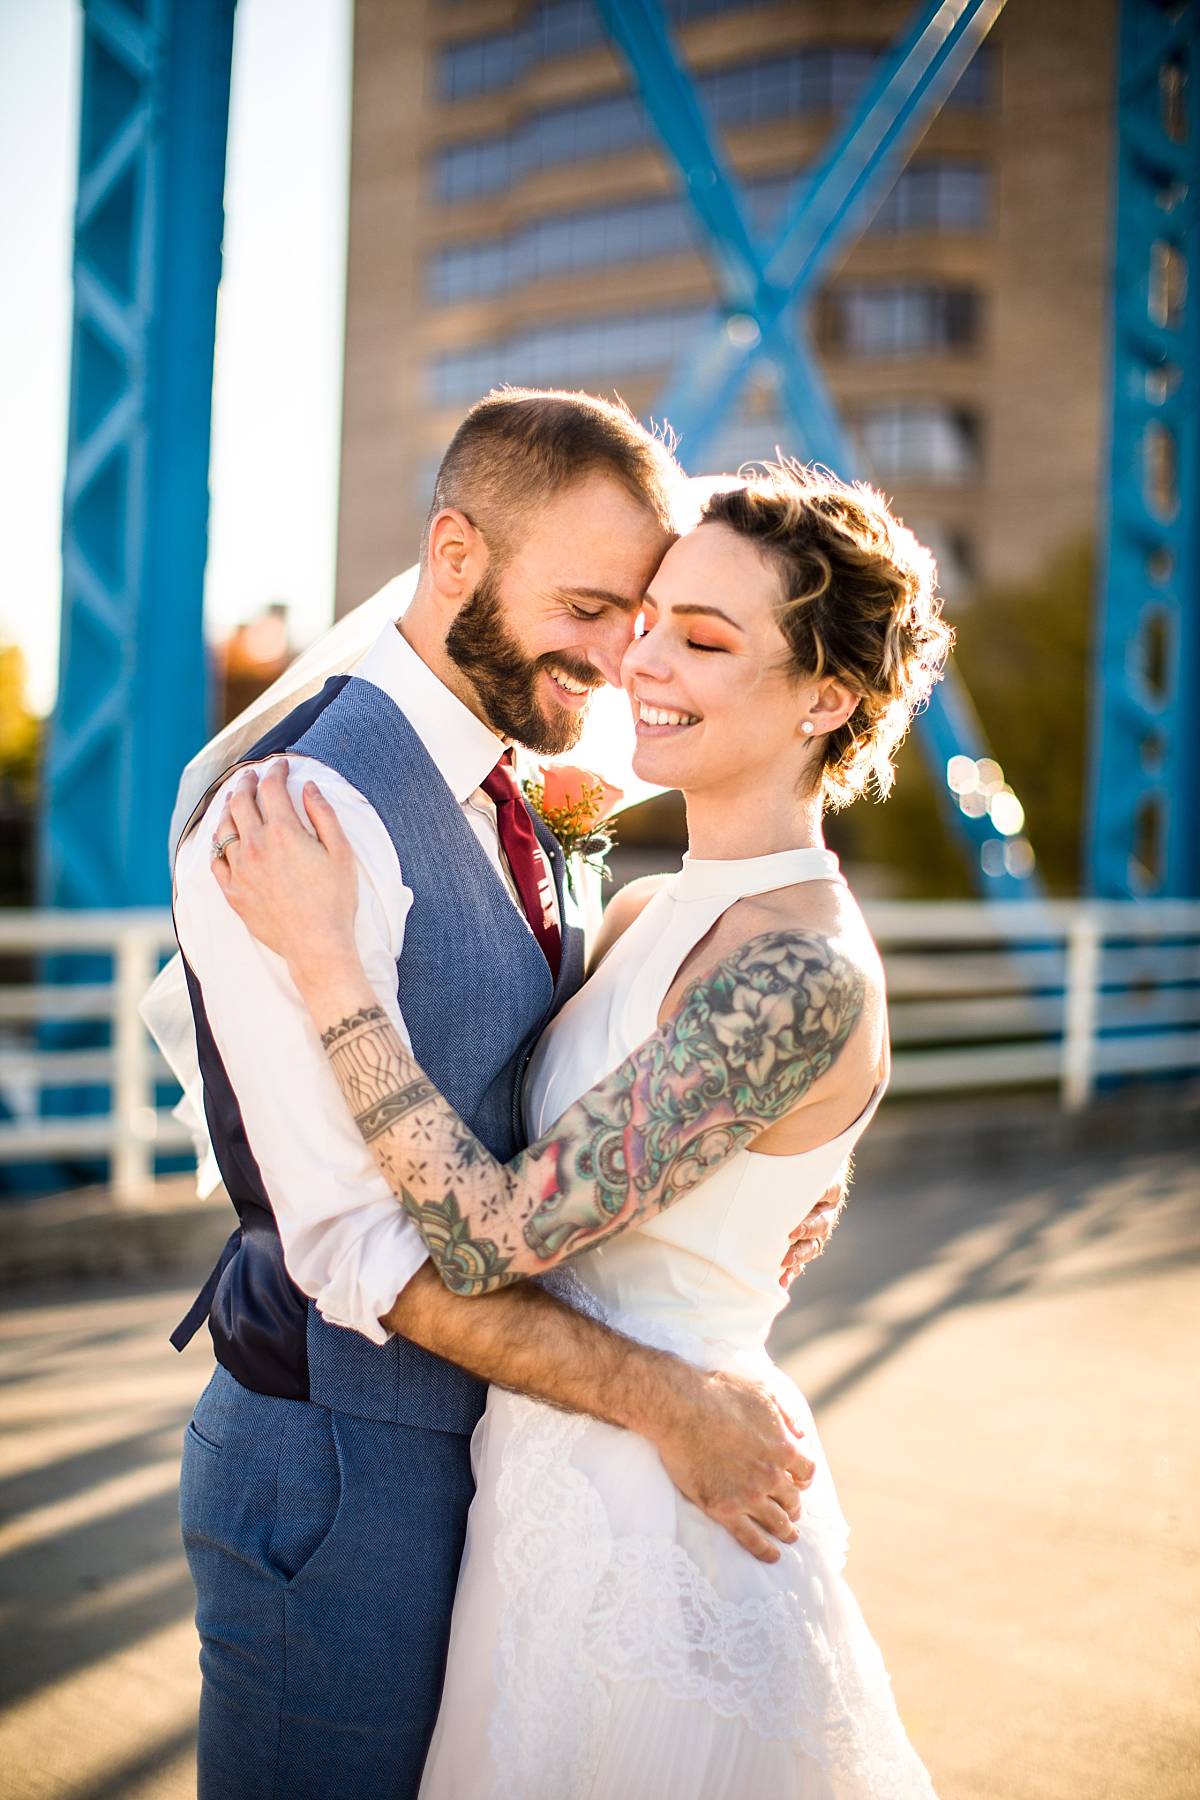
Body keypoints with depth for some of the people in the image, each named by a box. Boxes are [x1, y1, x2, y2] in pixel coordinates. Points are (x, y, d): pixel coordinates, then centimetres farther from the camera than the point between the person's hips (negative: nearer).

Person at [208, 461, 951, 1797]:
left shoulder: (803, 975, -24)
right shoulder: (652, 914, 4)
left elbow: (495, 1236, -28)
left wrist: (323, 957, -26)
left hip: (650, 1524, -8)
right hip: (563, 1490, 8)